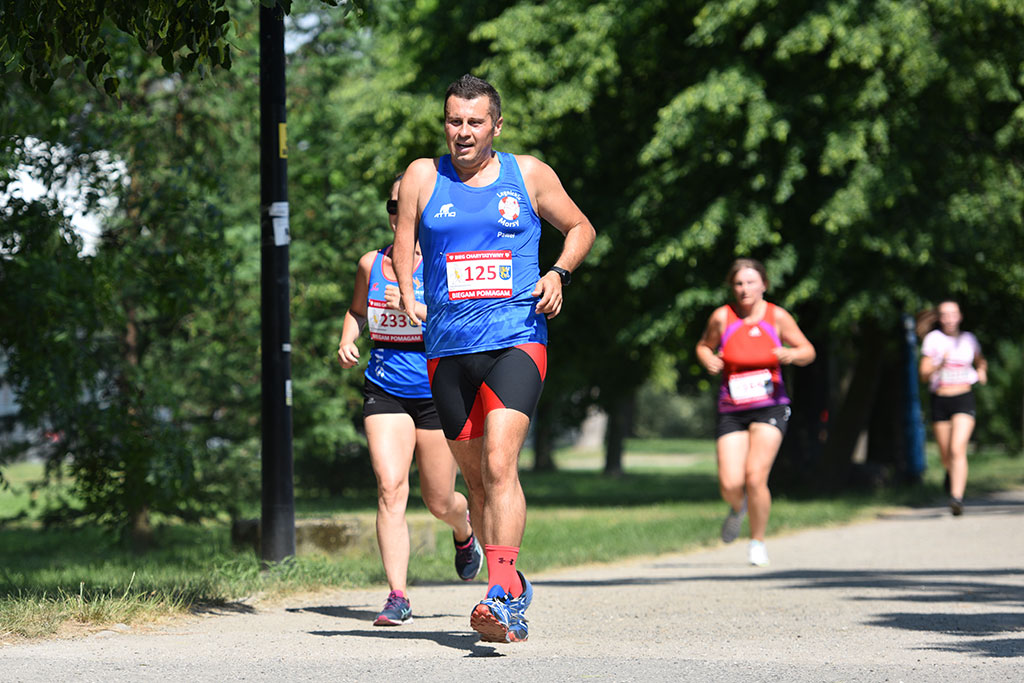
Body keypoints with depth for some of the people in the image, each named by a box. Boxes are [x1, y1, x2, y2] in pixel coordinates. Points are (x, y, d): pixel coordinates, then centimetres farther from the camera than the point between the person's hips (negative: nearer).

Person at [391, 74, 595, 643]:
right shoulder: (423, 176, 8)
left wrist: (559, 273, 0)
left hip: (516, 341, -3)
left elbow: (579, 227, 18)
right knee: (476, 478, 10)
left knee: (500, 464, -20)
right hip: (448, 349, 3)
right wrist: (407, 299, -6)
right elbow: (403, 244, 12)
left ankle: (502, 597, -27)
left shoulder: (528, 174, 6)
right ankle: (513, 584, 28)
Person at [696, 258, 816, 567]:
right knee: (730, 485, -10)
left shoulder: (778, 316, -3)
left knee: (755, 476, -18)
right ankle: (738, 507, 30)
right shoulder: (722, 317, -2)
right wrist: (708, 359, -8)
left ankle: (757, 541, 4)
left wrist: (792, 355, -17)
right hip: (731, 410, 1)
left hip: (769, 406, -1)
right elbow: (704, 346, 14)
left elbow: (808, 351, 5)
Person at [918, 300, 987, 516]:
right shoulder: (933, 339, 0)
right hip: (940, 401, 1)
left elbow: (980, 361, 26)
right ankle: (951, 472, 47)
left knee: (958, 450, -20)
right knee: (946, 456, 11)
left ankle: (957, 498, -26)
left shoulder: (968, 339, 6)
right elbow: (924, 374, -4)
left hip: (964, 400, -1)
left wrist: (982, 371, 4)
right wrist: (940, 365, -23)